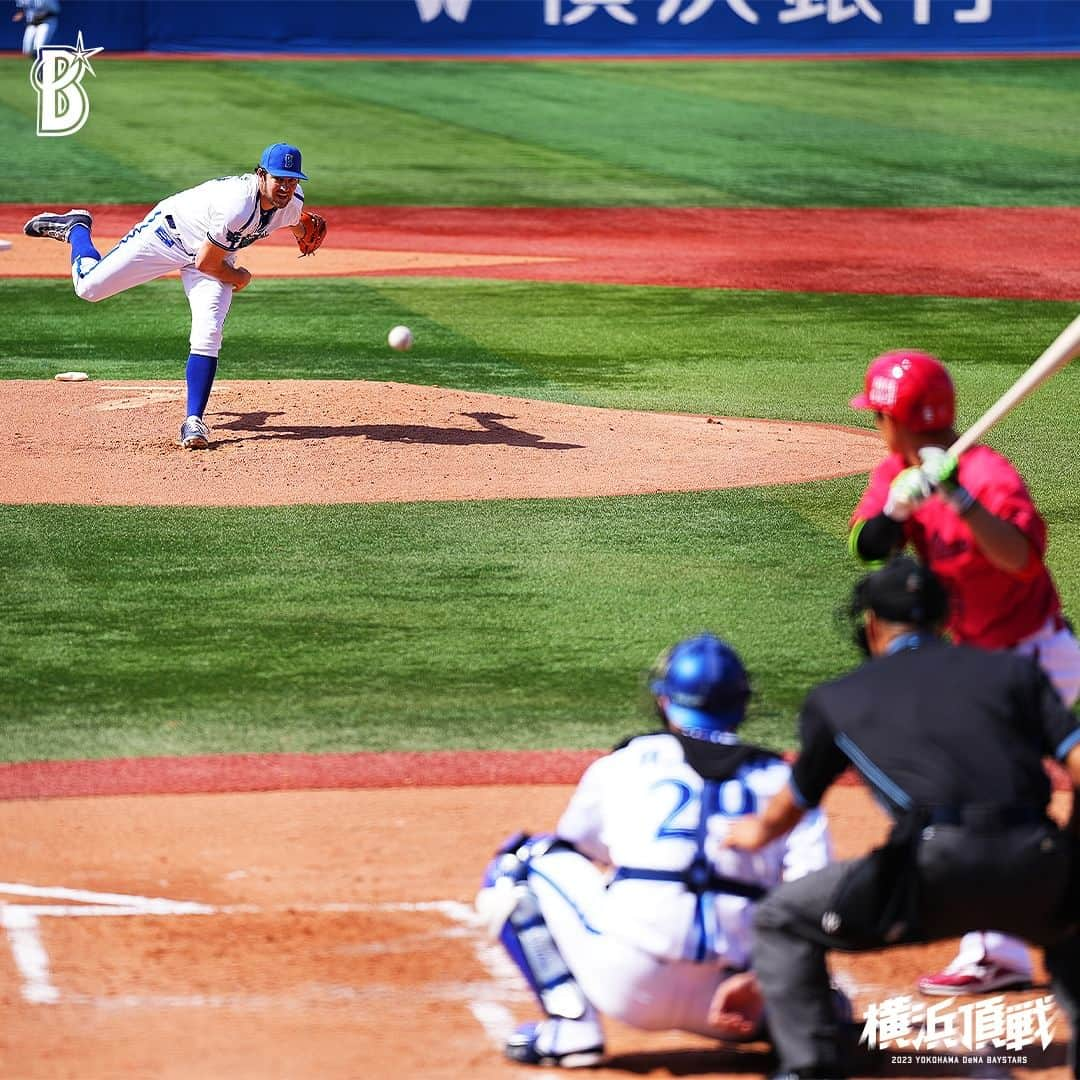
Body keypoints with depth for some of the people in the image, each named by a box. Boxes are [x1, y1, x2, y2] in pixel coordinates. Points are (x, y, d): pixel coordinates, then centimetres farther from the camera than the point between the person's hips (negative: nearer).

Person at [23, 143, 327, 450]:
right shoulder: (237, 205, -40)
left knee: (208, 334, -15)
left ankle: (194, 421, -8)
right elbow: (206, 263, -26)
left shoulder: (293, 199, -18)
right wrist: (240, 278, -12)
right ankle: (76, 227, 29)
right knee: (88, 286, -3)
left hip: (217, 250, 5)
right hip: (170, 232, -5)